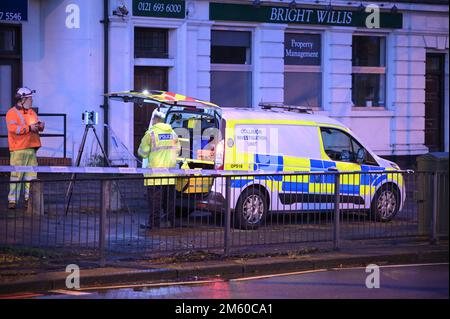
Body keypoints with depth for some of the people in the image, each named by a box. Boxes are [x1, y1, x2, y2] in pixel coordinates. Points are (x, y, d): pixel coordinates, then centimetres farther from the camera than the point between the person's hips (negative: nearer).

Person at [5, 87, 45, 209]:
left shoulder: (31, 112, 19)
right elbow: (13, 128, -17)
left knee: (31, 175, 5)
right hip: (18, 149, -7)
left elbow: (37, 126, 22)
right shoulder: (12, 113, -4)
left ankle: (29, 198, 10)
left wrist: (40, 125, -3)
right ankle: (12, 200, -5)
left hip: (31, 148, 7)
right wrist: (29, 128, -20)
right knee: (16, 175, -7)